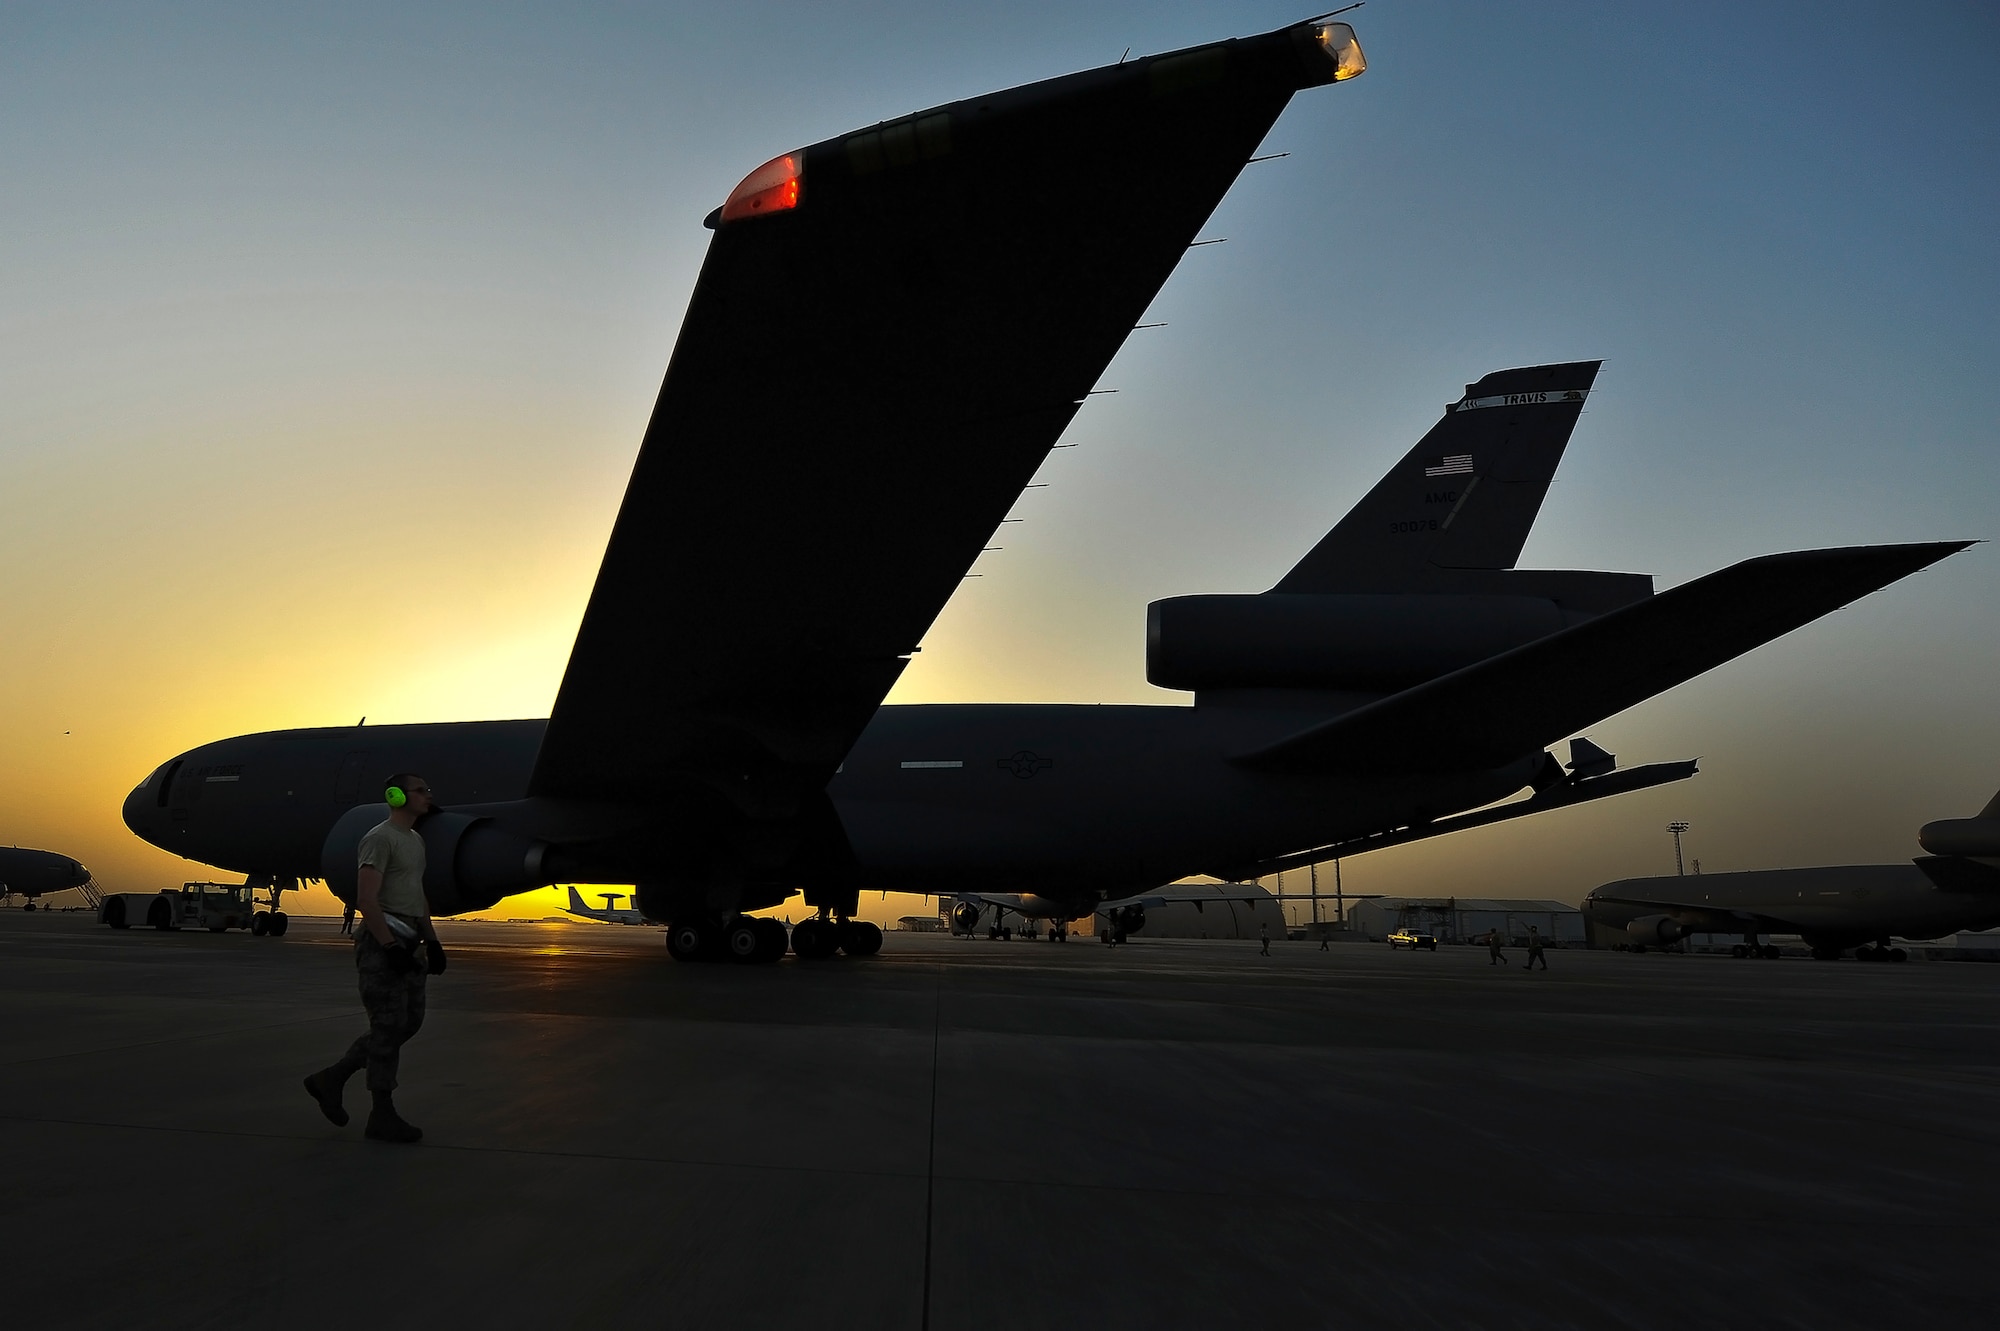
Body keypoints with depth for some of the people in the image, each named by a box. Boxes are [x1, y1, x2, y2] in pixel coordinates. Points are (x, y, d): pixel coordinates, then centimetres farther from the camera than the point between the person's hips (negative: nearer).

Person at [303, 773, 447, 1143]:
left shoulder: (416, 839, 19)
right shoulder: (380, 838, -12)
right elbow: (366, 899, -20)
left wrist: (432, 942, 17)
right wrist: (391, 947, -24)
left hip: (407, 943, 10)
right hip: (383, 943, -10)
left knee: (407, 1022, 12)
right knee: (389, 1025, -5)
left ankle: (331, 1078, 23)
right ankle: (383, 1114, 4)